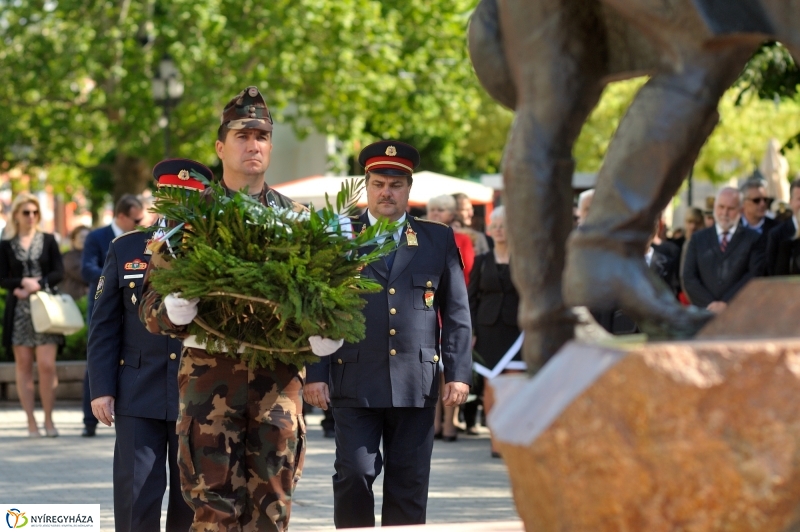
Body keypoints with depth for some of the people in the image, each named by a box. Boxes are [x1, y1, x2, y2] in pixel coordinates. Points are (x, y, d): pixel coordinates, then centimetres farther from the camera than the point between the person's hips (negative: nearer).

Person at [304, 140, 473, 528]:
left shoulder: (438, 240, 9)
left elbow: (457, 313, 8)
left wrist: (459, 373, 0)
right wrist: (315, 373, -4)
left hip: (416, 383, 1)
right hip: (355, 383, -1)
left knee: (409, 485, 4)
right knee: (354, 475, -7)